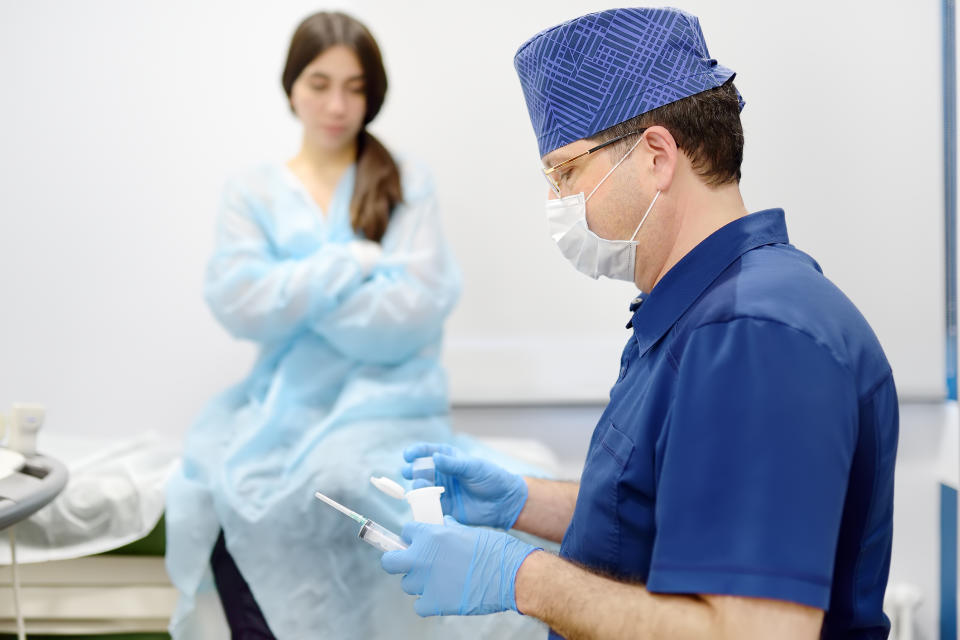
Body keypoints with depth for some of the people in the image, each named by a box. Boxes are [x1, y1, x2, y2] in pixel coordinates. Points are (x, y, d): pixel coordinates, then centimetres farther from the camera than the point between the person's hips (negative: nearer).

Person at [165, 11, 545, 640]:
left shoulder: (406, 183, 4)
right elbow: (240, 304, -5)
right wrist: (352, 262, -8)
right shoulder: (251, 192, 10)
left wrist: (292, 289, -5)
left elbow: (412, 308, -8)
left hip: (383, 397, -2)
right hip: (286, 400, 2)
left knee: (331, 488, -33)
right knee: (214, 497, -25)